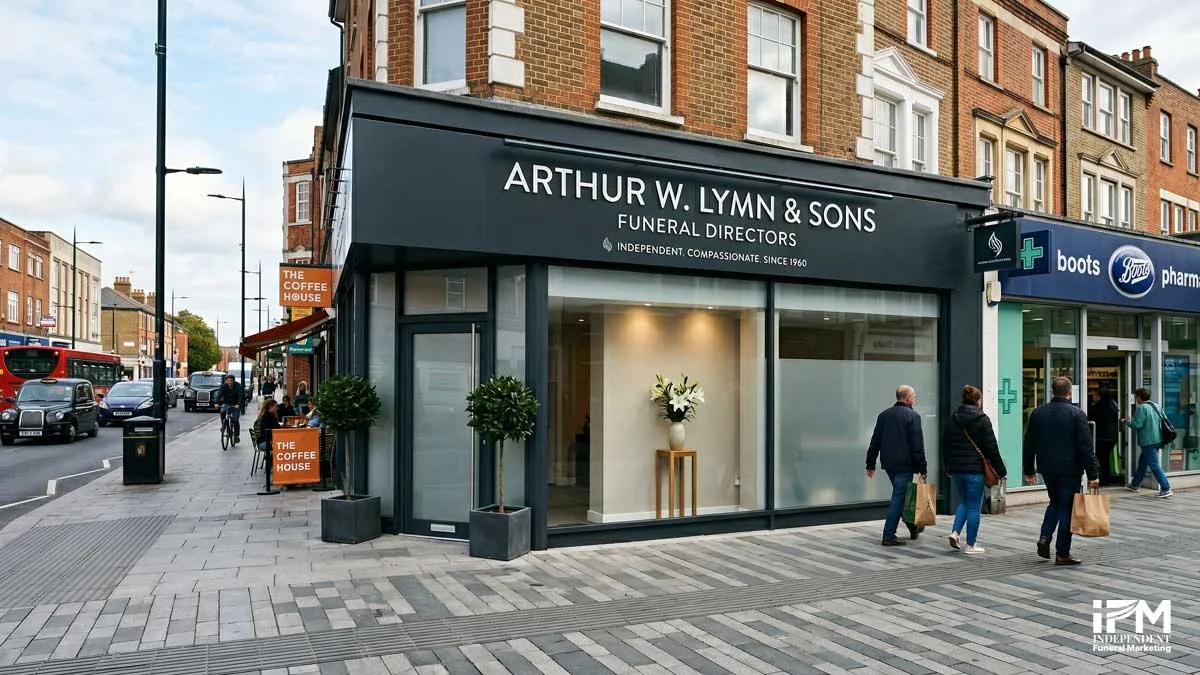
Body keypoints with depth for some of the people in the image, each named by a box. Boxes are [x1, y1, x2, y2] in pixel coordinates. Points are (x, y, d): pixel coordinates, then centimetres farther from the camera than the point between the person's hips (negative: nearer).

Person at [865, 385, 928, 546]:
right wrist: (922, 468, -10)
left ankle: (913, 528, 35)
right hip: (904, 464, -7)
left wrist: (870, 464, 13)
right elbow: (917, 446, -13)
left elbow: (875, 442, 10)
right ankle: (889, 536, -4)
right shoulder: (912, 416, -9)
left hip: (888, 463, 7)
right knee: (898, 498, -3)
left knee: (901, 495, 21)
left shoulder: (884, 415, 10)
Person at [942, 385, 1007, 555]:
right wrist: (1001, 471, -3)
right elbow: (992, 448, -10)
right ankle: (970, 545, 9)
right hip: (975, 470, -5)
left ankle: (955, 532, 4)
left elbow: (945, 445, 12)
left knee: (964, 502, 21)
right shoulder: (982, 420, -10)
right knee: (974, 507, 4)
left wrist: (948, 468, 22)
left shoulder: (952, 419, 6)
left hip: (956, 469, 5)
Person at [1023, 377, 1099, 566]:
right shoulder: (1076, 414, -9)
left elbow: (1029, 444, 9)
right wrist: (1092, 475, -9)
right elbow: (1086, 447, -12)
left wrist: (1029, 470, 16)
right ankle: (1062, 554, 6)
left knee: (1055, 502, 22)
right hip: (1069, 469, -4)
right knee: (1066, 508, 3)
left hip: (1046, 468, 4)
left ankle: (1045, 537, 5)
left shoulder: (1038, 413, 5)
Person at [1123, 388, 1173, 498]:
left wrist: (1127, 421, 0)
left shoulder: (1141, 408, -14)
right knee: (1142, 462, 20)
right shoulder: (1157, 406, 10)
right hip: (1158, 440, 9)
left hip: (1148, 442, -9)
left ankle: (1166, 489, -7)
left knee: (1155, 466, -5)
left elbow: (1137, 425, -18)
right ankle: (1135, 485, 31)